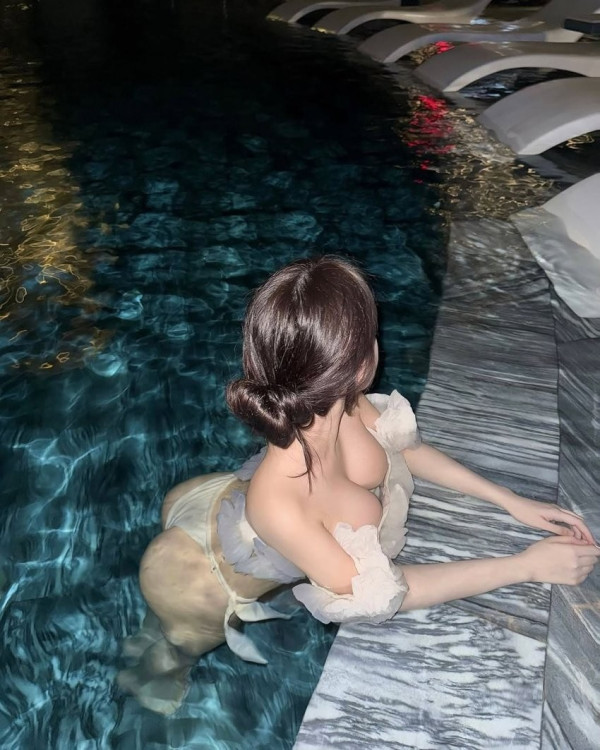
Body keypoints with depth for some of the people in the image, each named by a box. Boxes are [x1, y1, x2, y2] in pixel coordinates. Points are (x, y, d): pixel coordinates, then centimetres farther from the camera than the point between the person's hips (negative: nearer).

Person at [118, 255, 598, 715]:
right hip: (197, 573, -4)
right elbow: (378, 593, -31)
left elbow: (405, 447, -9)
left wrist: (511, 501, -9)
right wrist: (525, 566, -27)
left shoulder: (341, 404, -32)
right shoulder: (276, 502, -48)